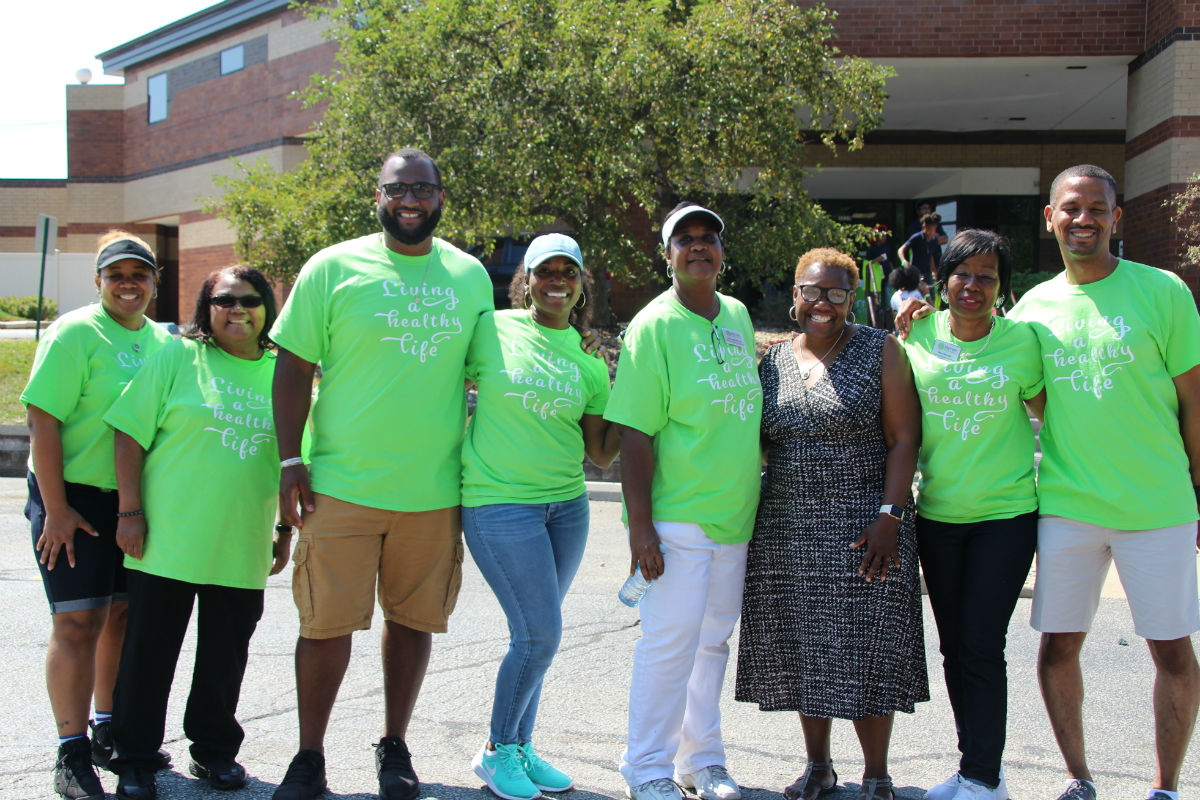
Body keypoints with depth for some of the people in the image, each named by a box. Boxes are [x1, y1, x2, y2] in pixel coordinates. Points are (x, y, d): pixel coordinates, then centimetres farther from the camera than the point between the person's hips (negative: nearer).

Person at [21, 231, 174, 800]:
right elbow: (42, 421, -14)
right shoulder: (75, 333, -9)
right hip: (74, 497, -6)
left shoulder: (164, 341, 10)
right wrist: (56, 509, -18)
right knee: (78, 621, -8)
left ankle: (110, 733, 25)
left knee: (124, 615, 11)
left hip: (136, 501, 6)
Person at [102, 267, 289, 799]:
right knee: (150, 652, 4)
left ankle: (213, 750, 28)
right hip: (167, 540, -3)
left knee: (227, 656, 11)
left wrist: (287, 529, 14)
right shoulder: (178, 357, -1)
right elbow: (130, 433, -3)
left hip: (242, 549, 3)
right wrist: (129, 511, -9)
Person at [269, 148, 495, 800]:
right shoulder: (334, 267, 0)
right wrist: (289, 460, -7)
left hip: (434, 488, 3)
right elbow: (294, 366, 0)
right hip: (341, 483, -2)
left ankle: (394, 747, 27)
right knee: (327, 621, 0)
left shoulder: (471, 276, 9)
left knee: (412, 617, 10)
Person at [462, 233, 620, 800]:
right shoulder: (492, 329, -4)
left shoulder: (590, 357, 7)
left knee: (537, 634, 10)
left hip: (567, 505, 5)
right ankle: (497, 750, 12)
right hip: (498, 502, -5)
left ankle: (519, 747, 26)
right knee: (539, 635, -8)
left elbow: (601, 453, 7)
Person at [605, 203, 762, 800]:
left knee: (713, 639, 13)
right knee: (671, 638, -5)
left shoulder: (739, 317, 10)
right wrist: (640, 524, -19)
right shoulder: (653, 327, -10)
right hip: (675, 518, -6)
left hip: (734, 515, 7)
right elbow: (635, 433, -14)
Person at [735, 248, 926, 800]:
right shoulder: (772, 362, 10)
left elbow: (904, 439, -5)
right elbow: (754, 446, 15)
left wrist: (890, 515, -15)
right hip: (786, 530, 4)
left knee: (865, 649, -3)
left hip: (863, 526, -4)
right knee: (802, 650, 8)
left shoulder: (879, 351, 0)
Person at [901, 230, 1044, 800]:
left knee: (981, 649, -6)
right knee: (954, 647, 12)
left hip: (1005, 513, -4)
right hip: (936, 514, 4)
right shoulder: (916, 335, 1)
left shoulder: (1022, 340, -6)